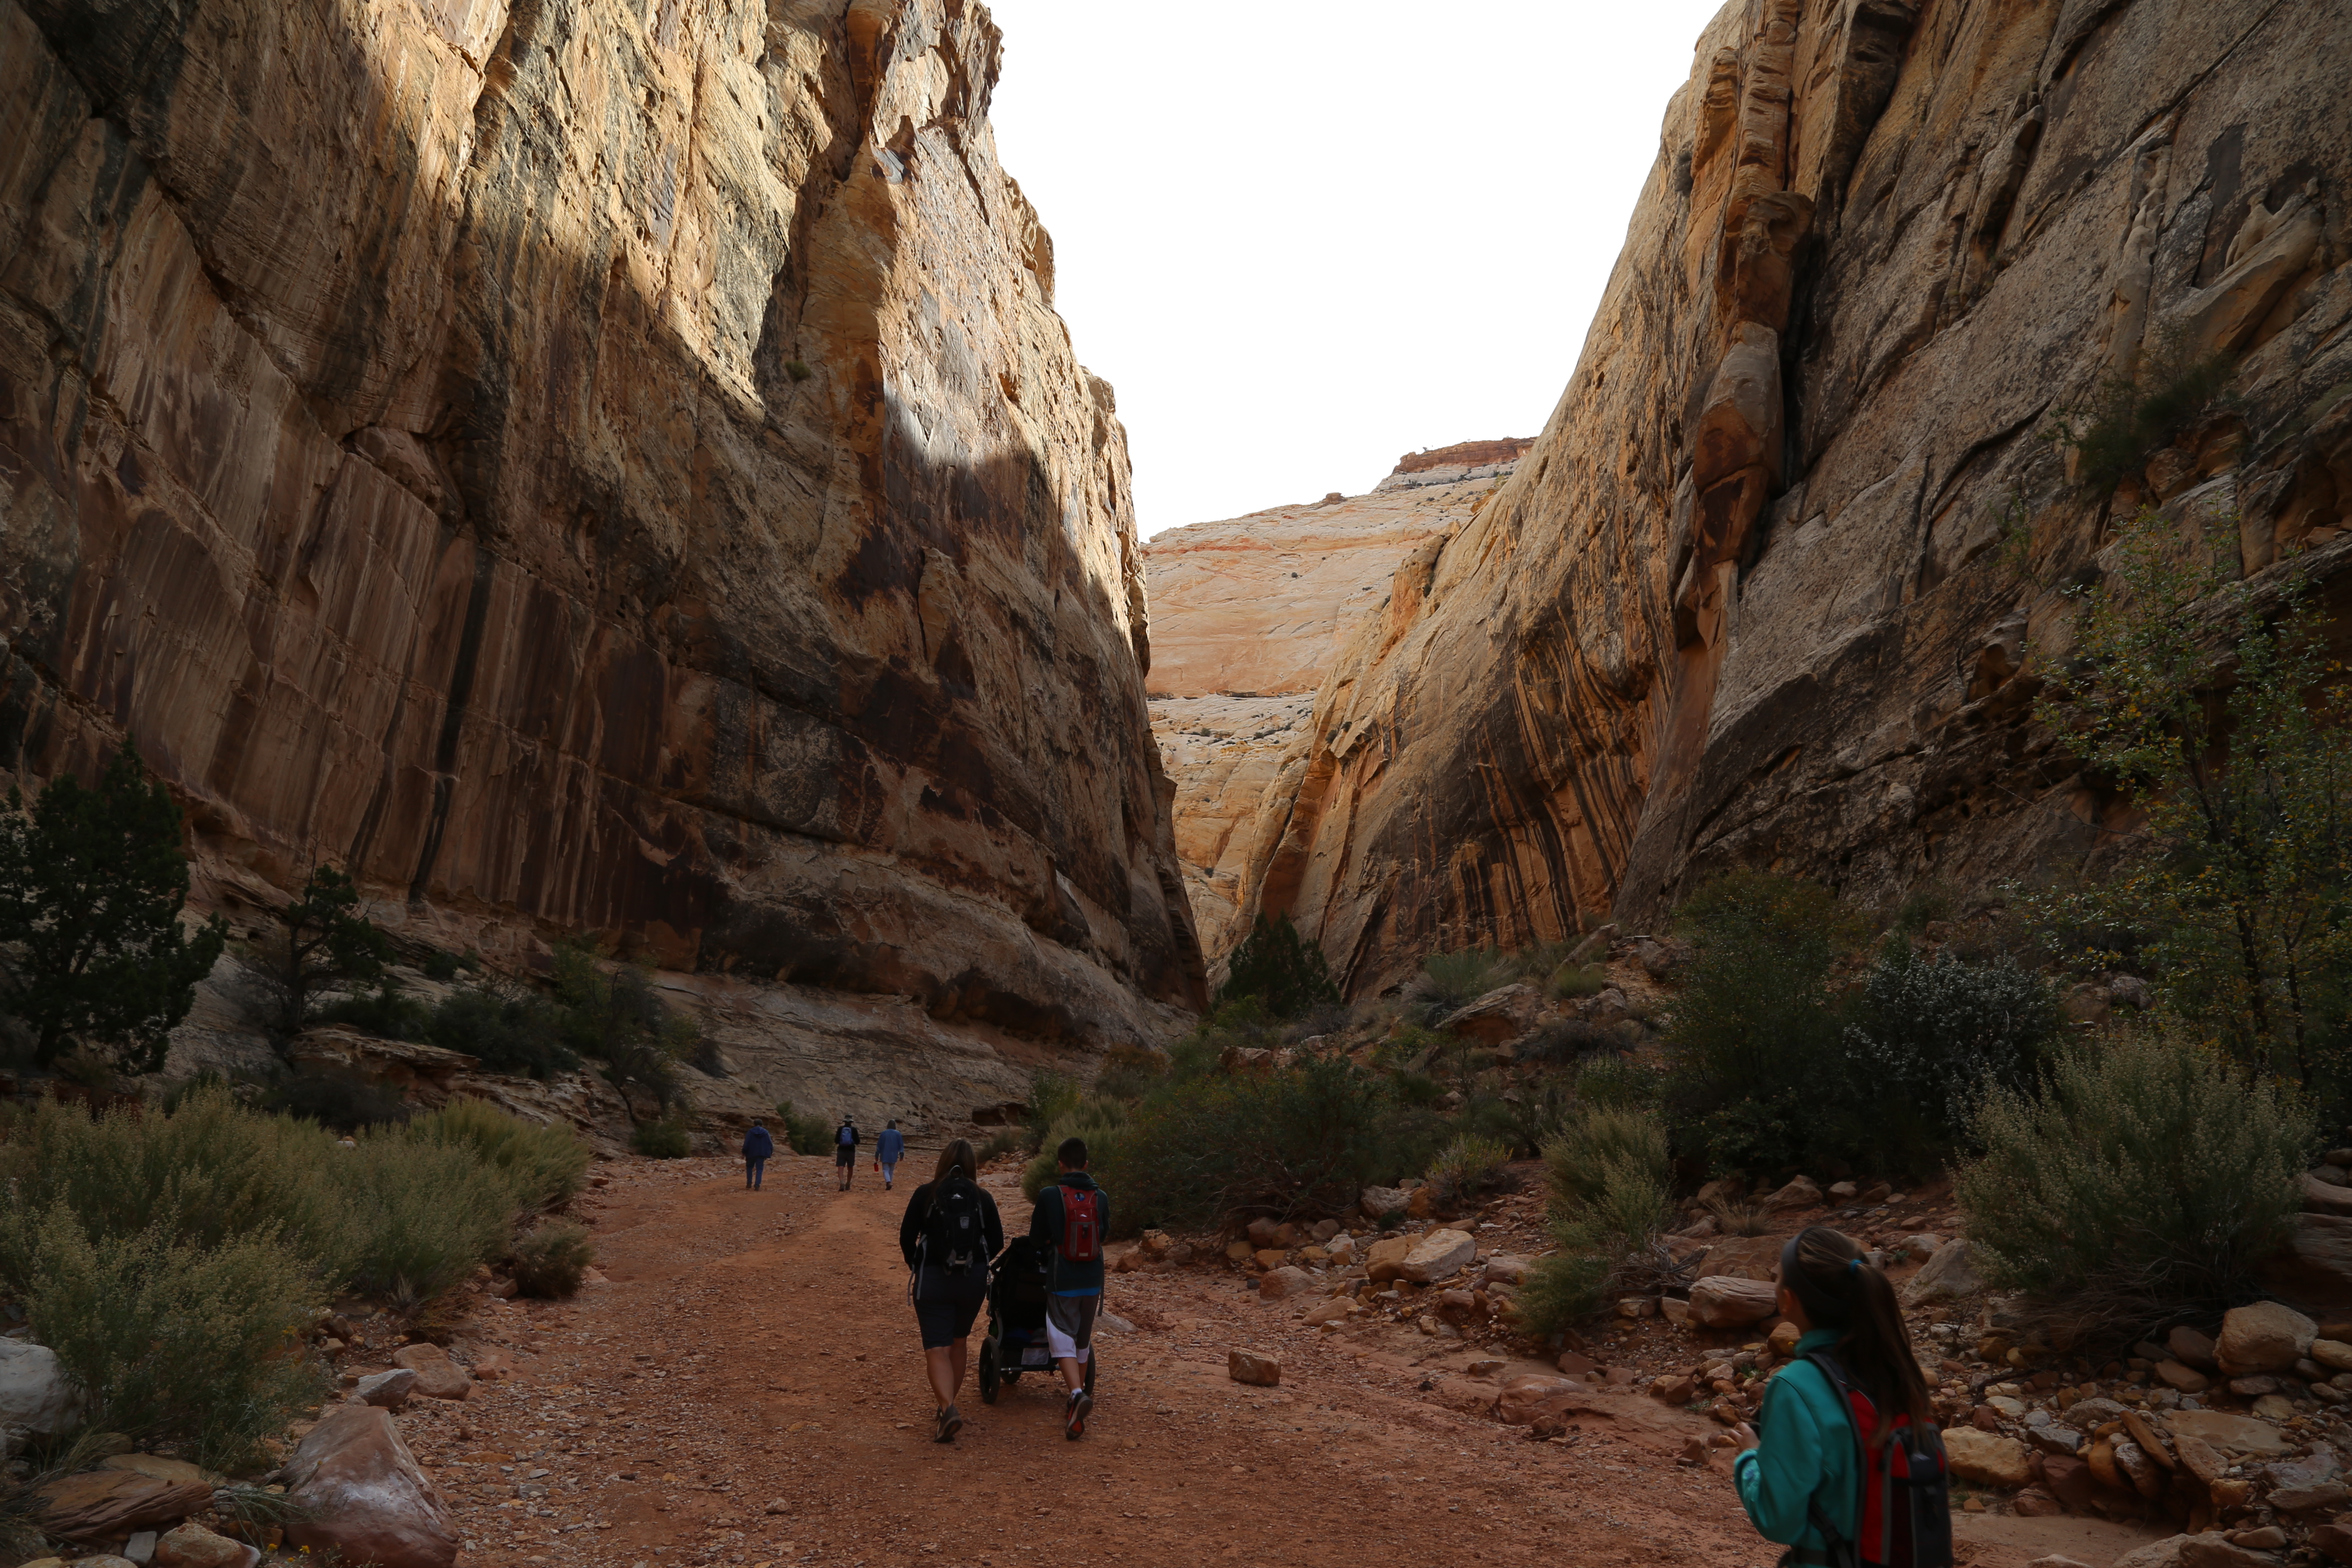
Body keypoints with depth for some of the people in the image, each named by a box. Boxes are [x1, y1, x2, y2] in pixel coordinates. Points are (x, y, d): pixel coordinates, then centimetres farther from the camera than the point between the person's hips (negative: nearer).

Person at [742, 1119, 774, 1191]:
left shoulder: (750, 1132, -5)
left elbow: (746, 1144, -7)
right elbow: (770, 1144, 2)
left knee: (749, 1167, 19)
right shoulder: (765, 1132, 2)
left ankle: (749, 1183, 13)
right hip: (762, 1154, 1)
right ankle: (757, 1185, -11)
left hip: (751, 1153, -1)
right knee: (759, 1169, 2)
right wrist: (770, 1153, 10)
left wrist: (744, 1153, 1)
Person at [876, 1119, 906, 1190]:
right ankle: (889, 1183, 15)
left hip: (885, 1156, -2)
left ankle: (888, 1182, -24)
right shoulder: (898, 1134, -1)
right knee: (891, 1171, 15)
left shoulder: (884, 1133, -4)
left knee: (886, 1170, -2)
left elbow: (879, 1145, 0)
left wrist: (877, 1155, 7)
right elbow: (901, 1145, 0)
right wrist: (902, 1154, 4)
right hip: (894, 1156, 2)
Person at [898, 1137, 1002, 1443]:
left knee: (937, 1349, -3)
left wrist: (916, 1266, 15)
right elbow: (997, 1243, 2)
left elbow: (906, 1238, -3)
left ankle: (948, 1408, -22)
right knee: (959, 1341, 22)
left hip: (932, 1280, -3)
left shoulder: (925, 1194, -6)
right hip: (974, 1280, 3)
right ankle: (949, 1404, 33)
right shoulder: (982, 1197, 0)